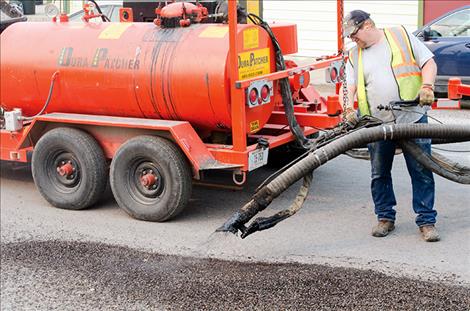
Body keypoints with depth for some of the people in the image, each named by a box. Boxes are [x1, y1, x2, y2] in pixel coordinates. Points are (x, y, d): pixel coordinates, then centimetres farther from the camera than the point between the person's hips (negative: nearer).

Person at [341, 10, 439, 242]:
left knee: (421, 172, -1)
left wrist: (427, 86, -14)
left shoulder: (402, 36, 5)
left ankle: (426, 221, 7)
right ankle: (385, 218, 23)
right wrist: (349, 107, -14)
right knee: (379, 174, 8)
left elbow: (429, 63, 3)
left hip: (412, 118, -3)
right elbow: (349, 87, 6)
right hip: (378, 124, 3)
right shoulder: (355, 56, 13)